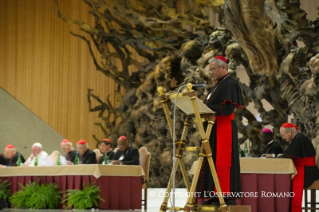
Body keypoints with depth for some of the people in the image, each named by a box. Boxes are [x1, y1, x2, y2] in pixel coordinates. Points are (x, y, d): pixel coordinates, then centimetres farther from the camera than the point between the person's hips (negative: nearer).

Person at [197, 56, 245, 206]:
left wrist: (207, 107, -22)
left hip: (224, 129, -10)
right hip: (214, 129, 10)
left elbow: (228, 108, -20)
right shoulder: (218, 85, 21)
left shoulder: (230, 84, -10)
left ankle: (227, 196, -9)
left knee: (222, 161, -10)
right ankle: (214, 195, 6)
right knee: (212, 162, 6)